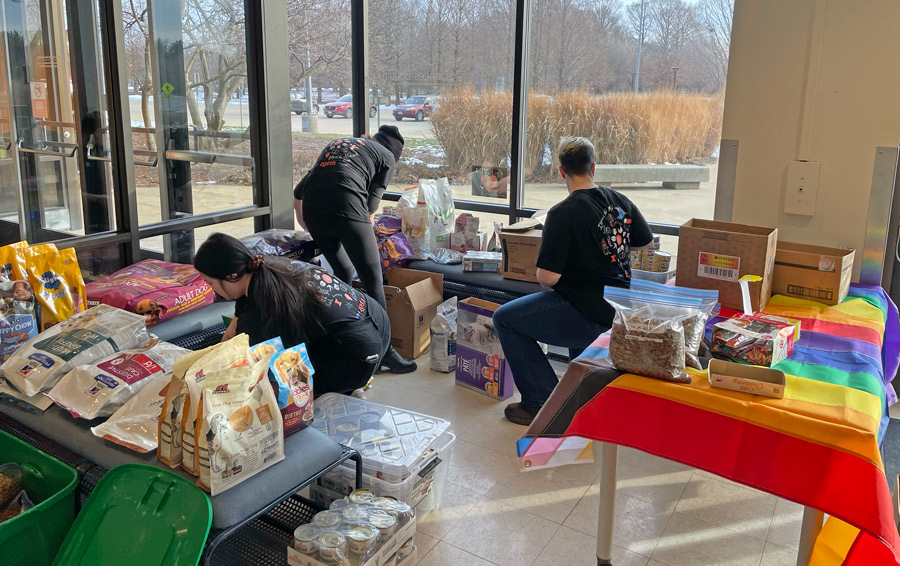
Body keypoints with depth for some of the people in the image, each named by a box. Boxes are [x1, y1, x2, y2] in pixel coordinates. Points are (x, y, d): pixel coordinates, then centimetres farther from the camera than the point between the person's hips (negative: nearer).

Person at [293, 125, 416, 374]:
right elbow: (371, 205, 14)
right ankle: (384, 350, -1)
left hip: (312, 210, 6)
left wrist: (307, 227, 41)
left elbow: (298, 191, 34)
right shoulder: (386, 156, 20)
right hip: (346, 208, -6)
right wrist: (367, 231, 30)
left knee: (344, 272, 22)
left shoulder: (335, 144, 35)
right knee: (372, 279, 0)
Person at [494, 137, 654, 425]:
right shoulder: (620, 202, 2)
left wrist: (546, 281, 2)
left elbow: (547, 277, -22)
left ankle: (541, 402, 5)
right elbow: (646, 242, 19)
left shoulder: (563, 214, -19)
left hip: (589, 316, -8)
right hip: (619, 309, 8)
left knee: (504, 319, 4)